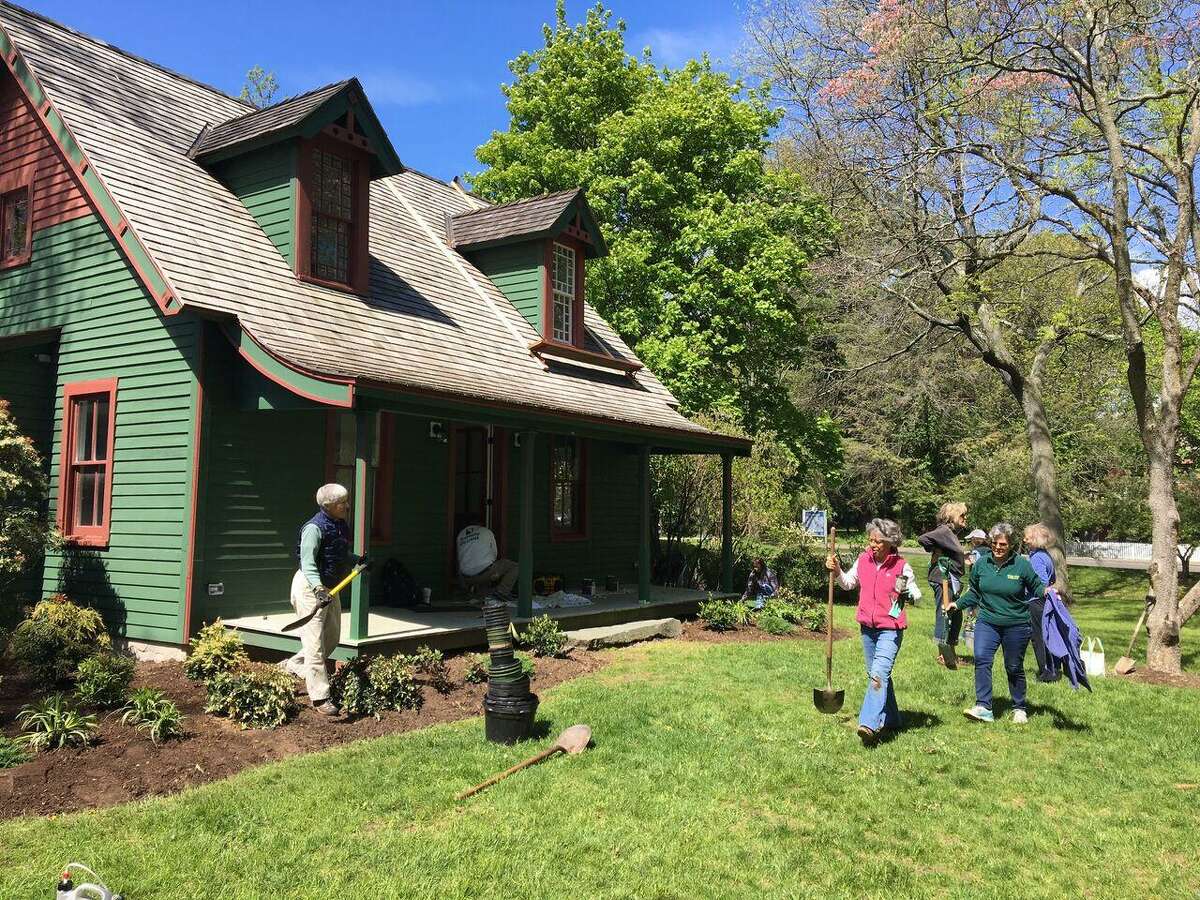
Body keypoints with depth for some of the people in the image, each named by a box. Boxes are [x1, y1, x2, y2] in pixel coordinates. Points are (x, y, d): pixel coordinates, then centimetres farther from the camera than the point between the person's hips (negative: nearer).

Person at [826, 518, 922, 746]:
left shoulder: (902, 566, -11)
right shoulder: (863, 560, 2)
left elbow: (916, 594, -3)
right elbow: (848, 583, 17)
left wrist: (908, 592, -25)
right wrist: (836, 571, -1)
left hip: (890, 629, -6)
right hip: (867, 627, 6)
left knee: (879, 674, -20)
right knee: (877, 675, 16)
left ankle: (869, 725, -28)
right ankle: (890, 720, 32)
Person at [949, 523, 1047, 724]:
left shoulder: (1022, 564, -7)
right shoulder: (981, 564, 0)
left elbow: (1036, 587, 3)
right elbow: (974, 592, 13)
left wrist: (1046, 591, -17)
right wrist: (957, 604, 7)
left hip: (1016, 624, -2)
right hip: (987, 622, 2)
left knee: (1014, 667, 10)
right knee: (981, 659, -17)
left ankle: (1019, 709, 29)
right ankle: (983, 707, -15)